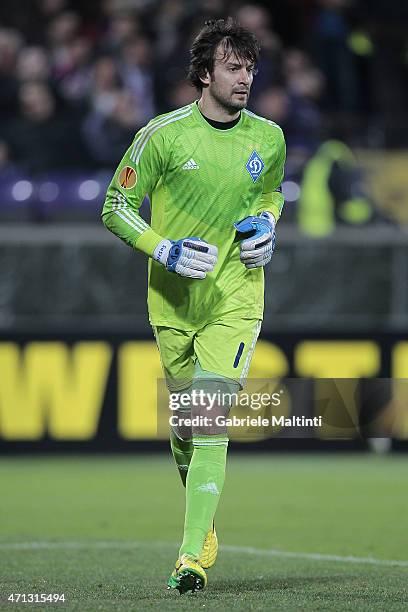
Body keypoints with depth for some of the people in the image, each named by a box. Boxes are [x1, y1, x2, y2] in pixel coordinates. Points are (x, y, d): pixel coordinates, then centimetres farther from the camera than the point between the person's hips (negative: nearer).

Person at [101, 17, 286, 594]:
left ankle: (192, 555, -20)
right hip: (172, 301, 0)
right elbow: (116, 207, -1)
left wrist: (266, 225, 2)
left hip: (236, 295, 0)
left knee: (210, 418, -16)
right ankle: (203, 529, 34)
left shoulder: (268, 137, 3)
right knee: (184, 426, 9)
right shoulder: (164, 134, -6)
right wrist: (165, 251, -14)